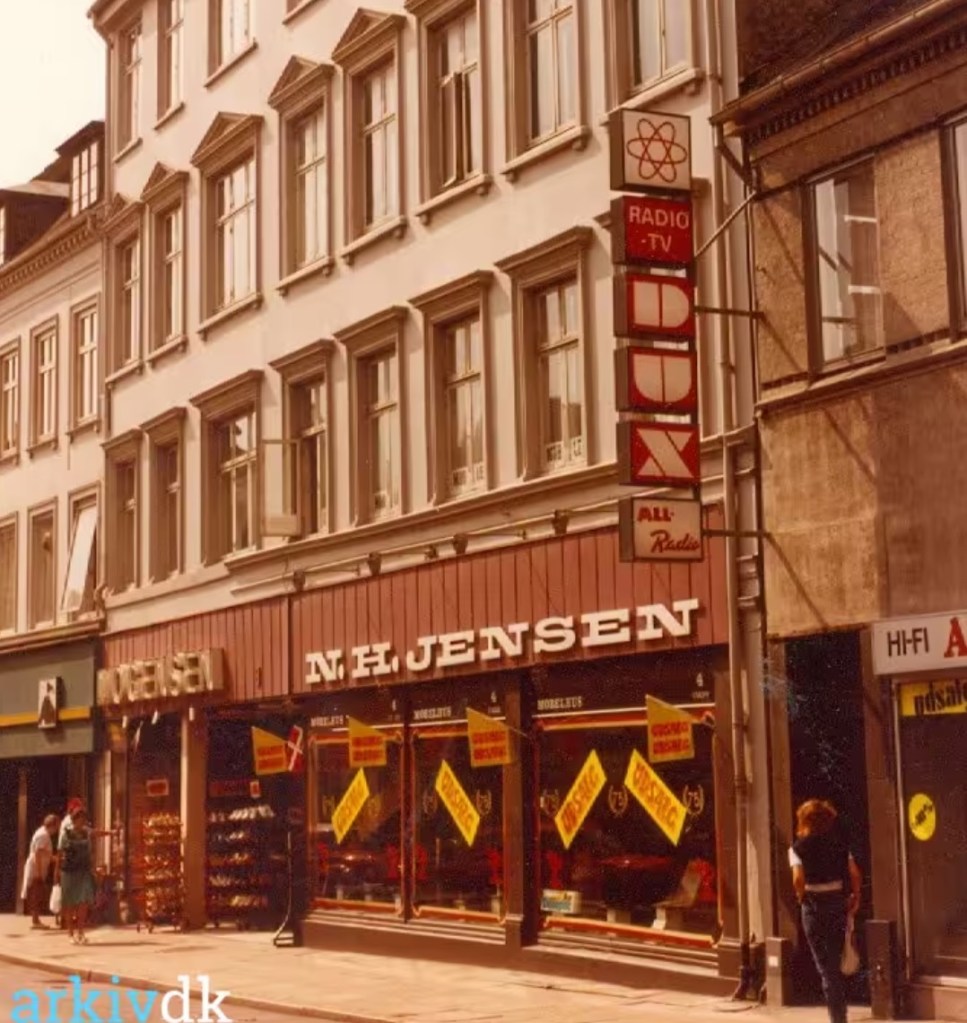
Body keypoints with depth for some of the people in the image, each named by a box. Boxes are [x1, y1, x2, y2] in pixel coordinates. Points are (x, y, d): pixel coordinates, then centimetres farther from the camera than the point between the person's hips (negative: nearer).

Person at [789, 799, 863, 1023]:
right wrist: (855, 896, 9)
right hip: (838, 902, 3)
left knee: (825, 965, 4)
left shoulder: (798, 847, -7)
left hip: (814, 906, -3)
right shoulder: (839, 843, 2)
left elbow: (798, 879, -19)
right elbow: (855, 874, -4)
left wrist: (801, 896, -2)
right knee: (836, 961, 19)